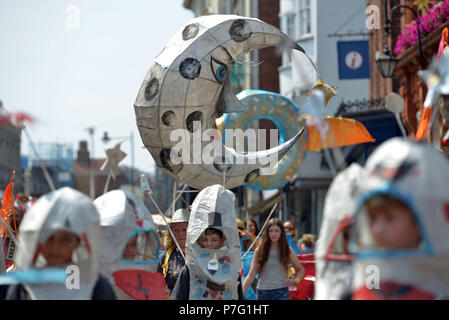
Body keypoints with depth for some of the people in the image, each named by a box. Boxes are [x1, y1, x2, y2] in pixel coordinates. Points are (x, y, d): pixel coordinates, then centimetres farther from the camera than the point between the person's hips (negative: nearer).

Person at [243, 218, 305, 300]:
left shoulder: (288, 251, 4)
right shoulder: (259, 251, 3)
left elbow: (301, 269, 17)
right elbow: (251, 275, 2)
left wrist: (296, 280, -4)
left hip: (281, 292, -1)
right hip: (263, 292, 2)